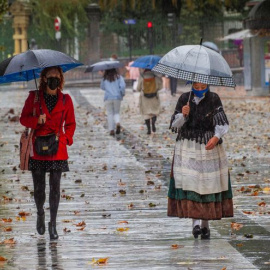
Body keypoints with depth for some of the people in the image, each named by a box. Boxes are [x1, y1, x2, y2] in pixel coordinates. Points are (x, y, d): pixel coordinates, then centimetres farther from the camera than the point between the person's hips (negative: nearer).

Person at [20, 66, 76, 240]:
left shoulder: (65, 100, 4)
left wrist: (66, 138, -4)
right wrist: (36, 120, -15)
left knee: (55, 187, -2)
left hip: (57, 149, 0)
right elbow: (23, 118, 5)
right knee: (39, 187, 4)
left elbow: (71, 123, 12)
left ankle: (53, 224, 5)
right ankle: (40, 215, 31)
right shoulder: (34, 97, 3)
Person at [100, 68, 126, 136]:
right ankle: (118, 123, -18)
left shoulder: (104, 79, 3)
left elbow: (102, 87, 14)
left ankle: (111, 130, 0)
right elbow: (122, 86, -8)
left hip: (108, 98, 0)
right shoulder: (118, 77, 0)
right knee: (116, 112, 13)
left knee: (110, 114, 7)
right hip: (117, 97, 0)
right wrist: (123, 93, 7)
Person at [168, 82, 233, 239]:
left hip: (209, 147, 0)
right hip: (188, 148, 0)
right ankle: (196, 221, -16)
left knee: (208, 184, 0)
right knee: (189, 182, -13)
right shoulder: (184, 99, 4)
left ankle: (205, 224, 11)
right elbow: (174, 126, 4)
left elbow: (222, 123, -6)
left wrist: (216, 137, -25)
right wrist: (183, 115, -17)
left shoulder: (214, 99, 1)